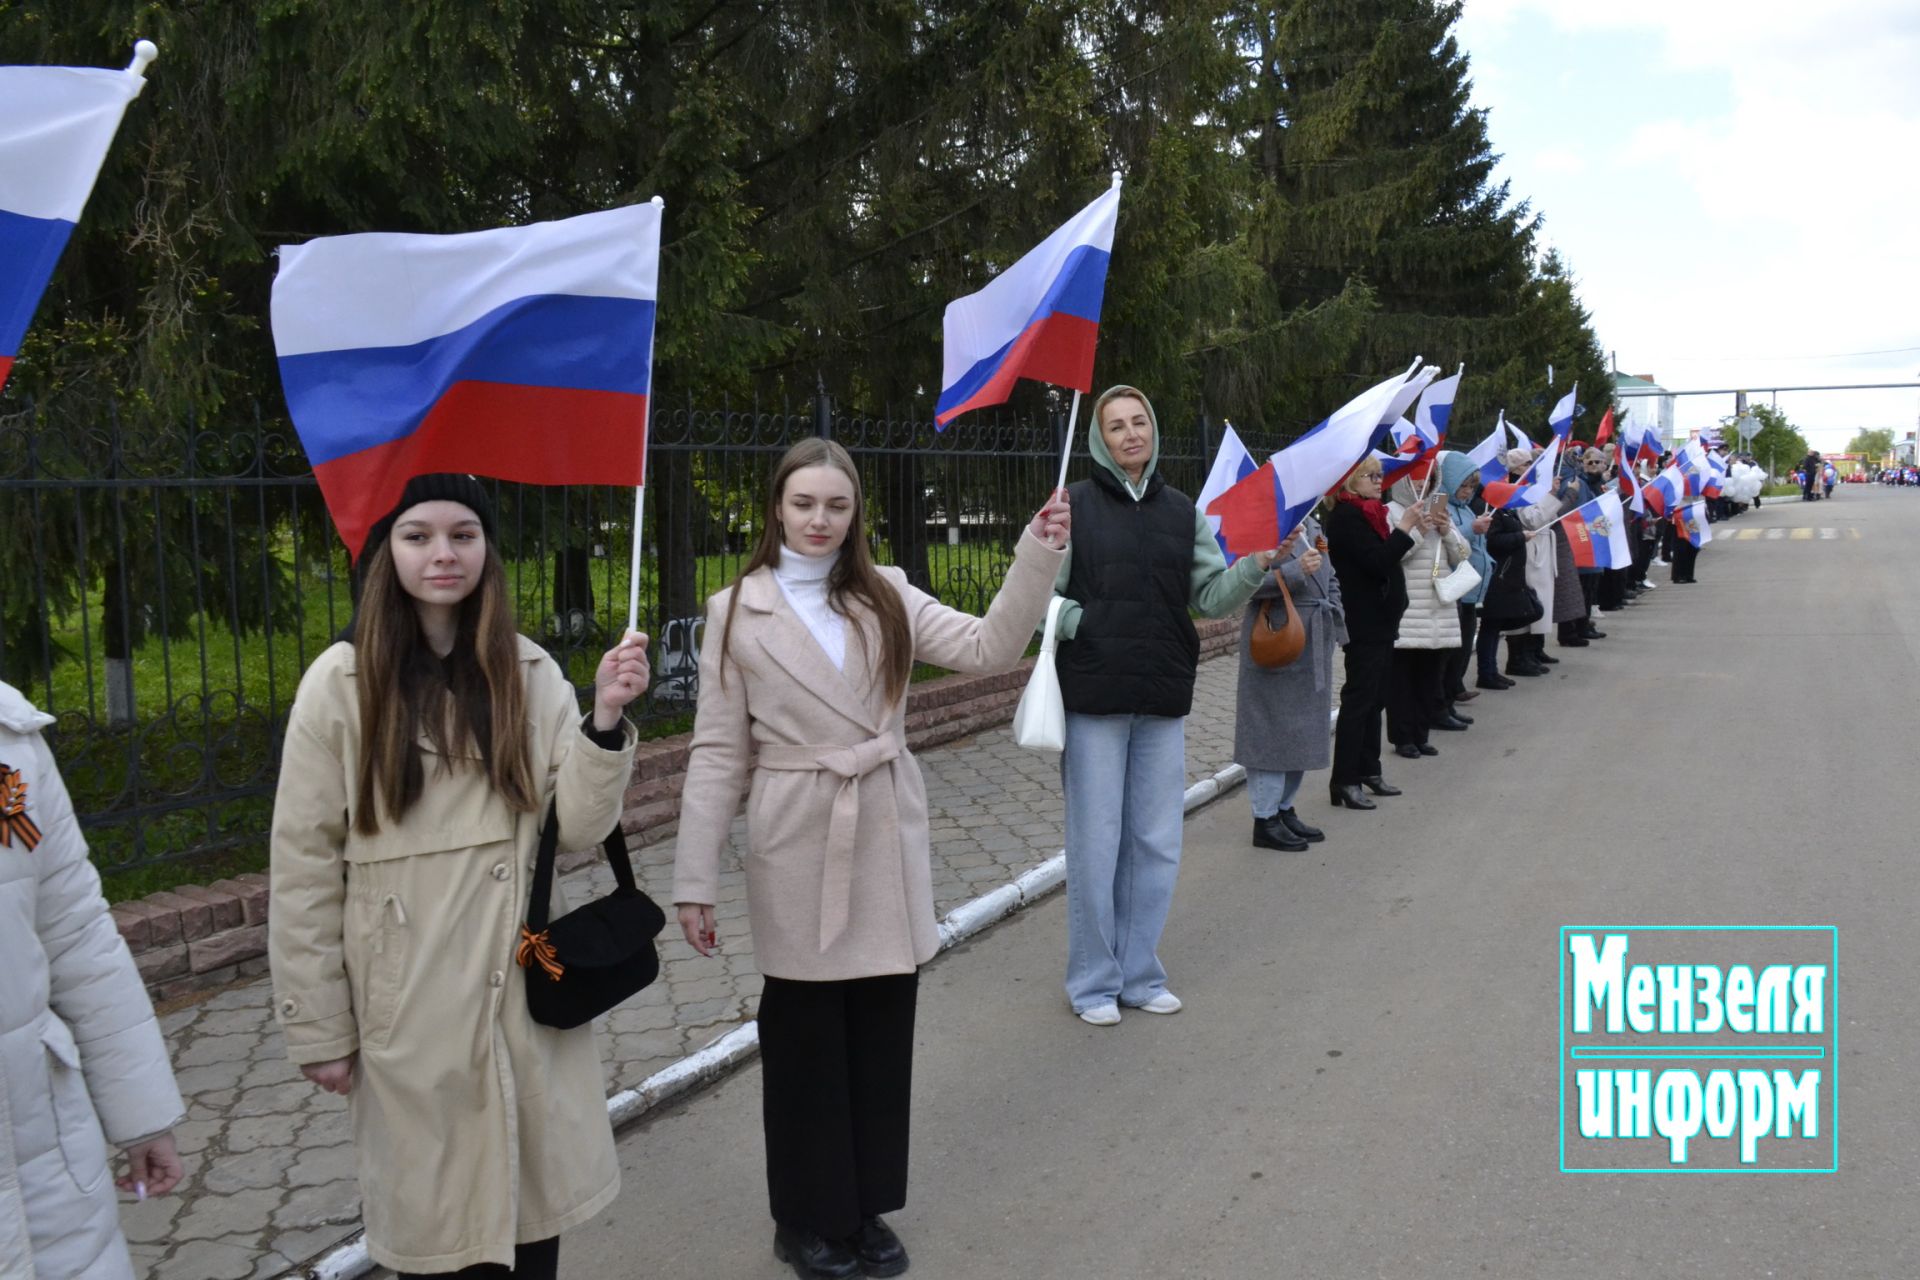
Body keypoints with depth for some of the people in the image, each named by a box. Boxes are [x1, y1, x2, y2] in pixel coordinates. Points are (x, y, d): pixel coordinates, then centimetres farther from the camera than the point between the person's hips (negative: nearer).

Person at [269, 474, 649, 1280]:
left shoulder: (531, 673, 1)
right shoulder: (341, 681, -7)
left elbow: (578, 827, -4)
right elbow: (304, 867, -5)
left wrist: (606, 719, -19)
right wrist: (318, 1026, -4)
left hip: (525, 990, 2)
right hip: (407, 1004, -2)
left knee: (533, 1210, 13)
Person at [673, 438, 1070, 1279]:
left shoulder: (887, 596, 5)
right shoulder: (737, 611, -1)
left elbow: (989, 649, -8)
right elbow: (717, 753, -3)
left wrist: (1037, 556, -20)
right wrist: (695, 879, -6)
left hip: (888, 840, 3)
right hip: (798, 848, -3)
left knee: (883, 1028, 11)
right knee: (806, 1035, 9)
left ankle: (865, 1207, 30)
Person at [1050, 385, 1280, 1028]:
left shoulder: (1182, 510, 10)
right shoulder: (1076, 504, -2)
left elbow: (1212, 596, 7)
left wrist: (1256, 564, -8)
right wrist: (1084, 625, -19)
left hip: (1164, 697, 4)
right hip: (1094, 693, -4)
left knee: (1156, 844, 10)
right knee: (1096, 842, 3)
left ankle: (1140, 975, 26)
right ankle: (1093, 982, 18)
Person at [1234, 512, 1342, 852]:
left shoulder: (1314, 528, 14)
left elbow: (1330, 579, 23)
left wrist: (1334, 624, 12)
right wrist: (1297, 571, -31)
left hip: (1313, 647, 9)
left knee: (1305, 733, 15)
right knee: (1272, 734, -2)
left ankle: (1285, 809, 27)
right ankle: (1266, 819, 7)